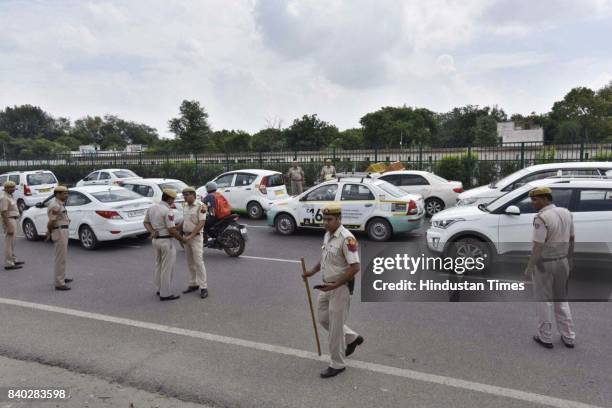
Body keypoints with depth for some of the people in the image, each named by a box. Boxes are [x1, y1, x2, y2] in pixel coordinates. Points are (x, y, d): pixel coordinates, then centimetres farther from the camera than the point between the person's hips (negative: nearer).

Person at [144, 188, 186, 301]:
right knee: (167, 268, 1)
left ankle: (160, 288, 33)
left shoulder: (151, 207, 5)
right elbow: (172, 230, -21)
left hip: (156, 240, 9)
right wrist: (181, 239, -7)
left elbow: (146, 222, 11)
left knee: (159, 265, 20)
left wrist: (152, 232, -4)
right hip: (166, 241, -9)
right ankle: (165, 294, 7)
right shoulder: (167, 211, -21)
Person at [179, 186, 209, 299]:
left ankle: (203, 287, -5)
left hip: (196, 237, -7)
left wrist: (191, 236, -22)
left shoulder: (200, 206, -13)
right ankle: (193, 284, 20)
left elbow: (201, 223, -18)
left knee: (198, 262, -9)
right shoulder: (185, 206, 11)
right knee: (190, 263, 11)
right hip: (186, 236, 7)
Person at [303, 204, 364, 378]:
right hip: (327, 286, 9)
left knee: (335, 325, 1)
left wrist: (335, 285, -27)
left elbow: (355, 267, -25)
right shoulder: (327, 235, 6)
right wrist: (313, 271, 5)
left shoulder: (346, 238, -23)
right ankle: (352, 339, 38)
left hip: (341, 287, -9)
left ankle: (337, 364, 19)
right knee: (324, 319, 19)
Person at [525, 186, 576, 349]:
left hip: (544, 264, -7)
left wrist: (529, 268, -14)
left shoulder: (541, 218, -22)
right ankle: (569, 338, 26)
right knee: (561, 300, 20)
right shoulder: (566, 213, 3)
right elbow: (571, 239, 11)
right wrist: (569, 259, 21)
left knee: (544, 301, 7)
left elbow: (538, 246, -23)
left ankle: (545, 338, 18)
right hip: (562, 262, 7)